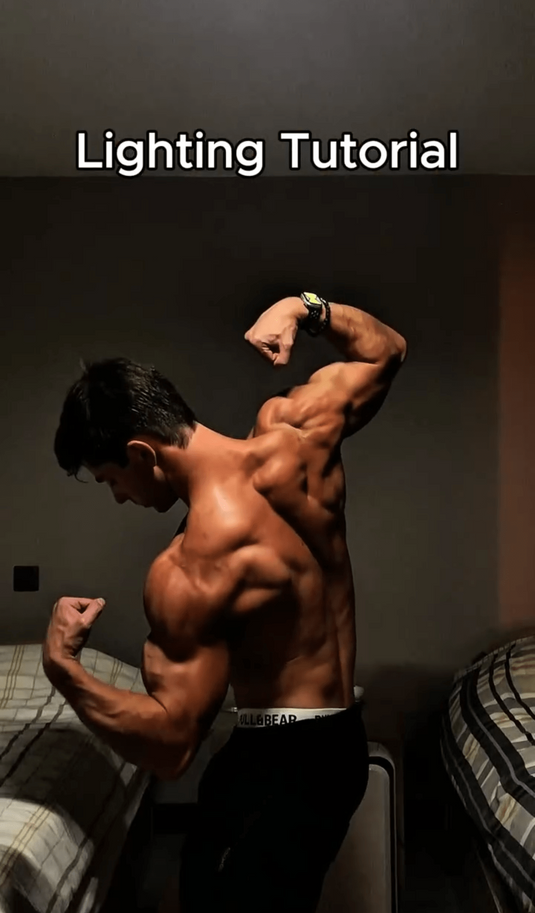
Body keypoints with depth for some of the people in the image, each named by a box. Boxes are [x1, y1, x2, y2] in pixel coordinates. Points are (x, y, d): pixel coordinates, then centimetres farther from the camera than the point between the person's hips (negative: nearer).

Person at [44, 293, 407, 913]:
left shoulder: (188, 572, -28)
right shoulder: (295, 430, -9)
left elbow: (171, 746, -24)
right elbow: (386, 350, 7)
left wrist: (60, 666, -18)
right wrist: (303, 308, -1)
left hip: (289, 764, -9)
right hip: (339, 734, 9)